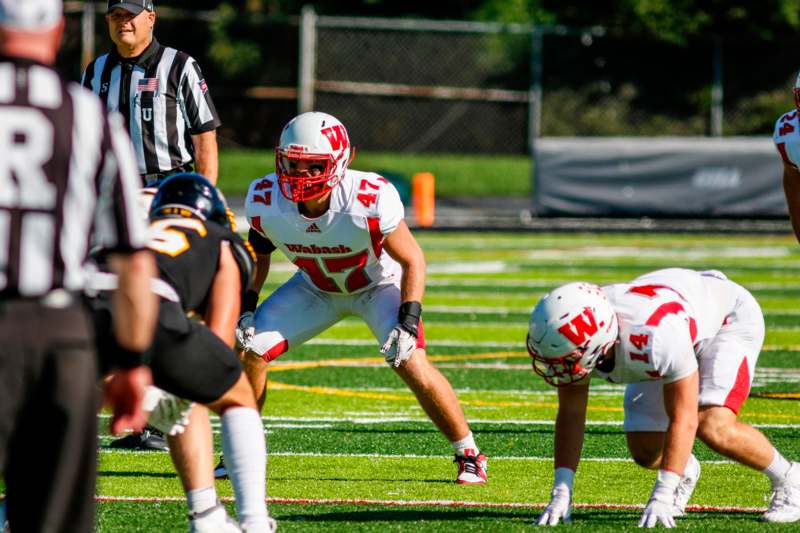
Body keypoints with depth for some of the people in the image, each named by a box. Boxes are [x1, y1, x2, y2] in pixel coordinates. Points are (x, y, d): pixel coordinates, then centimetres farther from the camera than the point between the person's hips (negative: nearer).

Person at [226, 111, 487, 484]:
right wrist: (246, 308, -11)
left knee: (411, 363, -24)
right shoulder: (266, 201, -25)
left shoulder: (370, 200, -36)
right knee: (252, 350, -10)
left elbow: (412, 260, -22)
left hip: (379, 283, -4)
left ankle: (469, 454, -5)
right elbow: (257, 254, -1)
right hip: (316, 287, 4)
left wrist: (408, 322, -31)